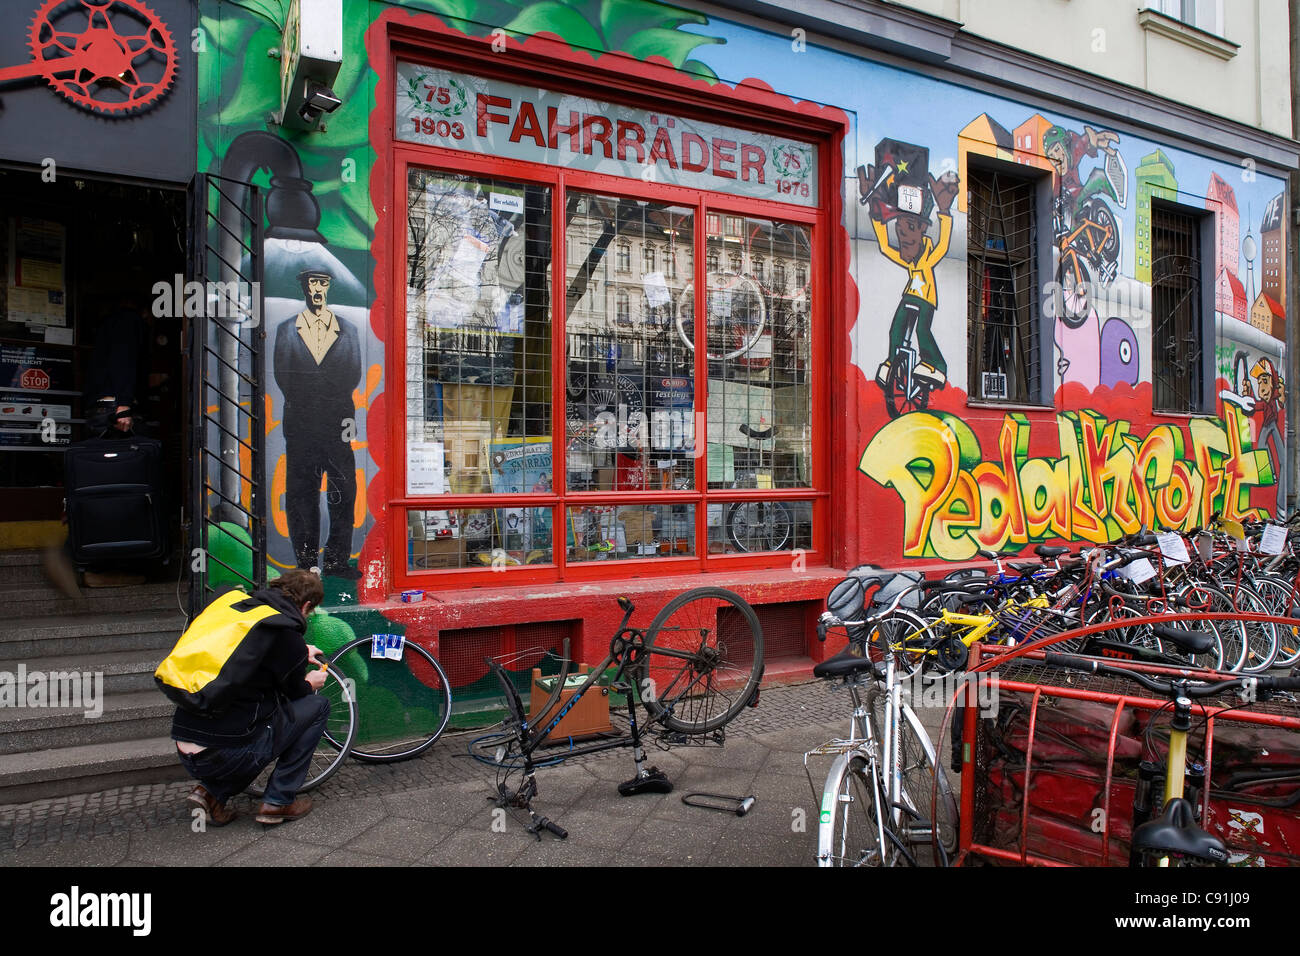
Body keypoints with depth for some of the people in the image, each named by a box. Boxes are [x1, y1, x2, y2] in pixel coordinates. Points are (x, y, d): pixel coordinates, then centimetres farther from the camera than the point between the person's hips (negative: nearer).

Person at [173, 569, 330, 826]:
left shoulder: (236, 607, 10)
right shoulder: (288, 637, -10)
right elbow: (295, 695, 6)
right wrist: (310, 683, 28)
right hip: (228, 755, -7)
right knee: (317, 705, 10)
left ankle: (210, 792, 15)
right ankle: (279, 801, 10)